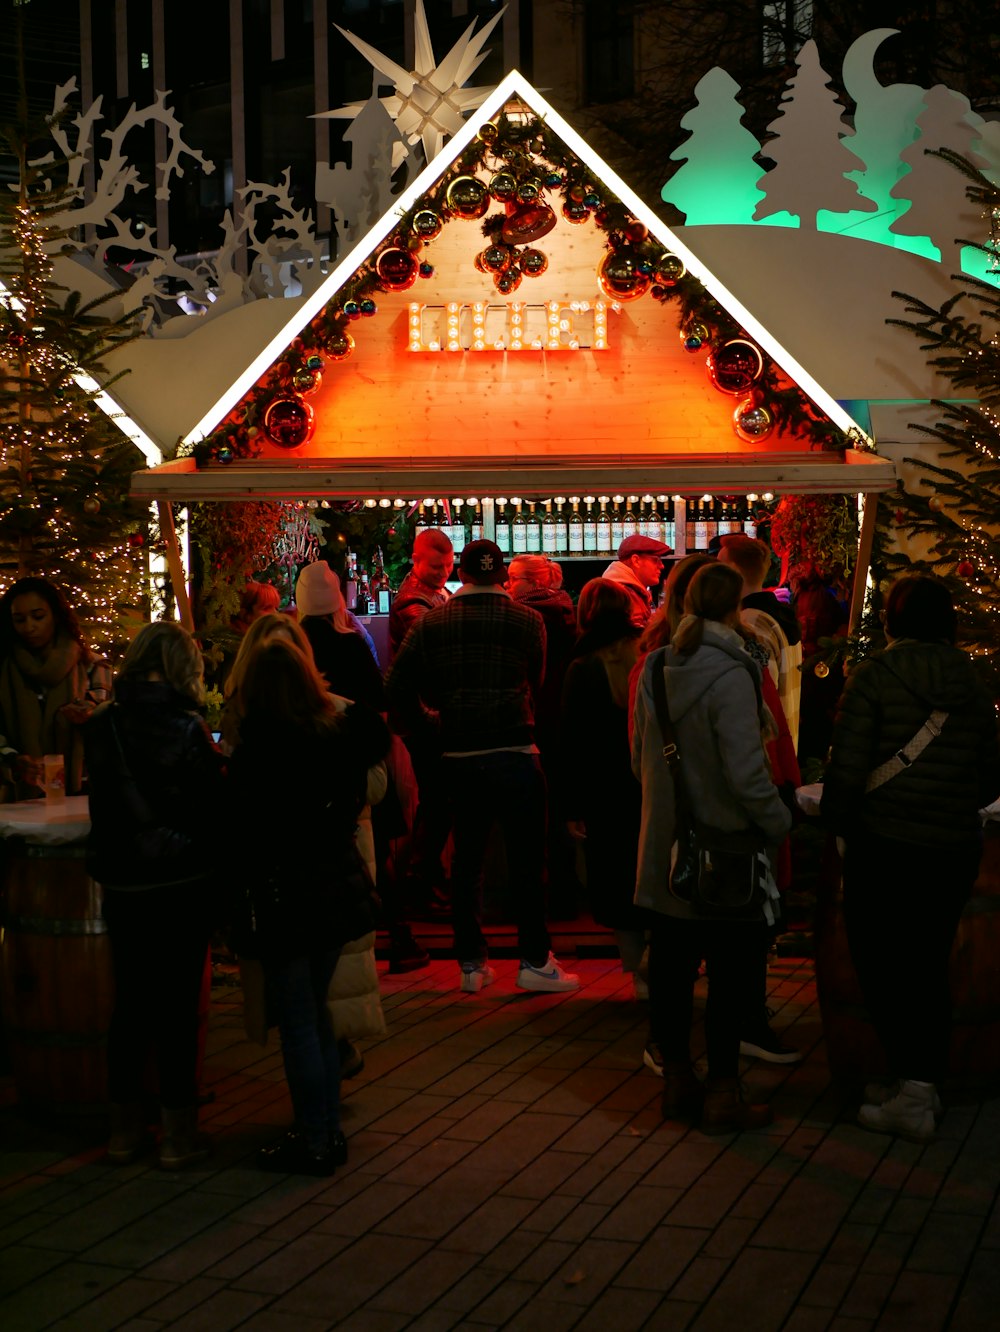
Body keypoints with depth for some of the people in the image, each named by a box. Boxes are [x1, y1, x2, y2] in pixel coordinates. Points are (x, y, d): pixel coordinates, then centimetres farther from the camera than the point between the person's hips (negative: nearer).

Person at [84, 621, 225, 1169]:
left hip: (121, 883, 4)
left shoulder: (100, 726, -1)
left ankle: (125, 1129, 22)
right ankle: (178, 1134, 11)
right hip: (183, 882, -4)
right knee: (178, 1004, 4)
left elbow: (104, 798, 9)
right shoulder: (184, 729, -14)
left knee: (129, 1004, 13)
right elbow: (217, 801, -10)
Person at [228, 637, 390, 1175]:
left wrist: (230, 902, 0)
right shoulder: (342, 737, 2)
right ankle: (328, 1131, 25)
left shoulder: (258, 751, -16)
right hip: (337, 888, 7)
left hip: (286, 898, -7)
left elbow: (240, 833, -12)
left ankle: (313, 1143, 10)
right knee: (316, 1015, 18)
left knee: (297, 1024, 3)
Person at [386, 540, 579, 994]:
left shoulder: (429, 624, 1)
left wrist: (429, 717, 15)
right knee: (526, 856, 4)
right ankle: (534, 960, 7)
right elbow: (536, 680, 9)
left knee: (467, 857, 11)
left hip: (457, 756, 3)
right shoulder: (527, 621, -4)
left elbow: (397, 687, -1)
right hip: (513, 751, -3)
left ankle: (471, 963, 16)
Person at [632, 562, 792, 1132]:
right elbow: (746, 771, -21)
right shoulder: (730, 675, -18)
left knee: (673, 962, 14)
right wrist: (780, 822, -7)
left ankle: (678, 1079, 25)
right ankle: (723, 1094, 10)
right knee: (733, 969, 4)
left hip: (666, 845, 7)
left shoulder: (655, 669, 4)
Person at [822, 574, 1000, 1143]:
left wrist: (840, 822, 3)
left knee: (883, 967, 5)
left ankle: (913, 1090, -1)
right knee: (930, 968, 15)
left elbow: (848, 769, -12)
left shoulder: (875, 676, -9)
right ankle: (923, 1082, 20)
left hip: (884, 845, -4)